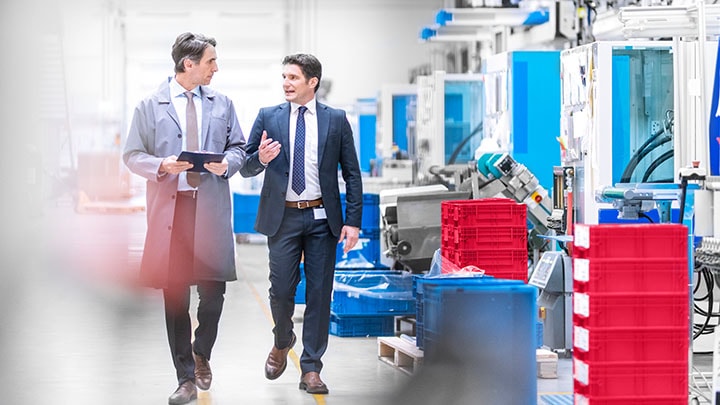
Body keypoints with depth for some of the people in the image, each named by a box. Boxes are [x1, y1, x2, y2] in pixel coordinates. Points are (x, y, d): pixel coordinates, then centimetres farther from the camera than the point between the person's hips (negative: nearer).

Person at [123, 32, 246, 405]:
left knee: (214, 290, -4)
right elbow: (132, 155, 4)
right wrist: (161, 166, -14)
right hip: (169, 208, -2)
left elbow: (238, 147, 17)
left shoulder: (221, 105, 13)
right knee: (175, 297, 2)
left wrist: (227, 163, -5)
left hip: (211, 206, 2)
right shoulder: (150, 106, 4)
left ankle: (201, 354, 26)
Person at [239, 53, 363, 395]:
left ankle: (311, 370, 7)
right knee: (281, 290, -1)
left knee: (319, 294, 0)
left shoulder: (336, 120, 4)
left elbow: (352, 174, 5)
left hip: (322, 218, 0)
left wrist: (353, 221, -3)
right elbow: (246, 168, 7)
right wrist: (260, 158, -17)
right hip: (283, 216, 0)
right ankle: (282, 343, 30)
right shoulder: (268, 117, 5)